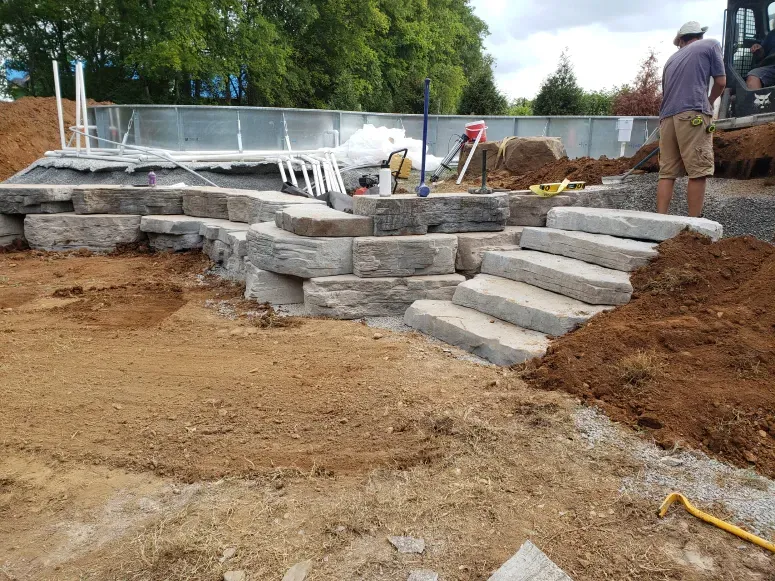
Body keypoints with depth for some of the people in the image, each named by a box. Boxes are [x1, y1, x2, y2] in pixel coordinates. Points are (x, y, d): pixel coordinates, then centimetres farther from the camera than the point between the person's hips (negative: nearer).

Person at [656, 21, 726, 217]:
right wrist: (709, 102, 28)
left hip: (667, 117, 5)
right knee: (698, 172, -8)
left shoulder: (672, 59, 28)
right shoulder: (711, 45, 15)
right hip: (693, 114, -5)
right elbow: (721, 82, 9)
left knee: (667, 173, 3)